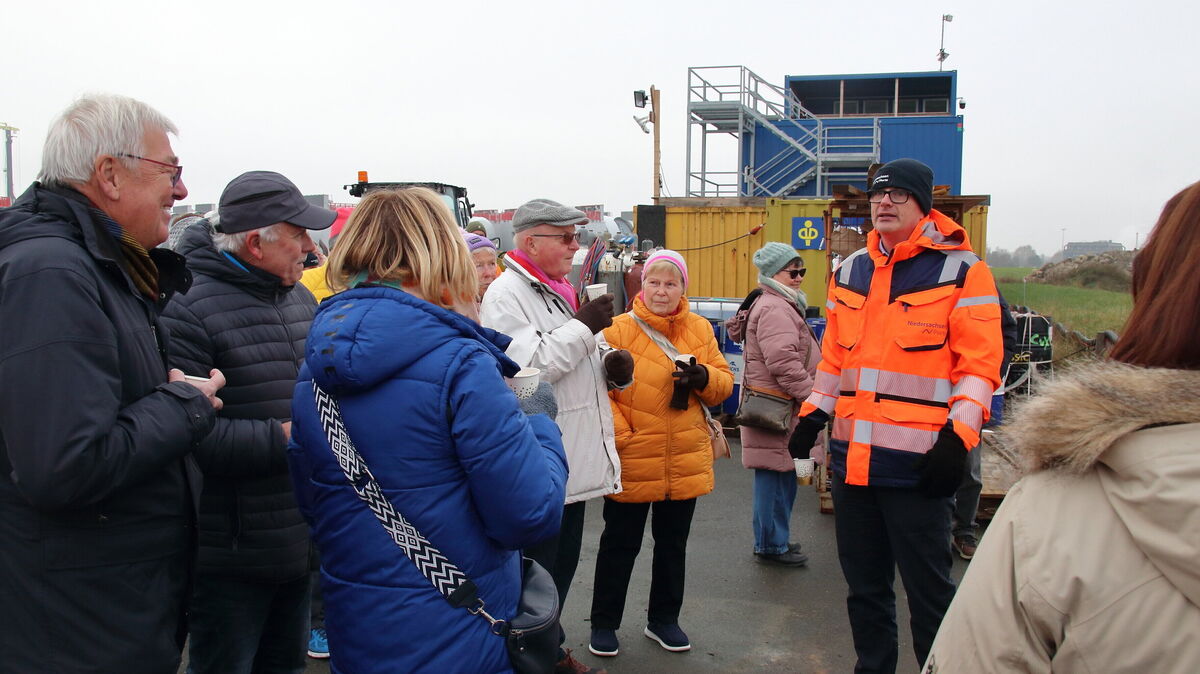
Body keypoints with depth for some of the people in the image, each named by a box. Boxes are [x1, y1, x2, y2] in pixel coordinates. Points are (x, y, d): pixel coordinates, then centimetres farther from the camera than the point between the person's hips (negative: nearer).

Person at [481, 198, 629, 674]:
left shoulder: (561, 291, 15)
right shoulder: (505, 294, -14)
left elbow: (582, 355, 24)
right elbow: (526, 368, -26)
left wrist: (613, 361, 3)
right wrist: (583, 326, -22)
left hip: (576, 460, 9)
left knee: (564, 563, 21)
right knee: (536, 573, 4)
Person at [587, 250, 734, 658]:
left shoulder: (700, 329, 4)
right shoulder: (620, 330, -8)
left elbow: (724, 384, 6)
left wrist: (702, 376, -15)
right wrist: (621, 437, -20)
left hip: (686, 462, 4)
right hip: (632, 461, -4)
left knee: (673, 544, 18)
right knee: (620, 544, 10)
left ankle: (663, 619, 36)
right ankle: (604, 624, 27)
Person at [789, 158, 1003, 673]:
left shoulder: (961, 270, -4)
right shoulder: (850, 271, 13)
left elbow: (980, 365, -8)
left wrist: (957, 436, -16)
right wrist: (812, 415, 12)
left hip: (918, 461, -6)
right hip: (851, 457, 6)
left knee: (928, 588, 5)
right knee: (864, 585, 18)